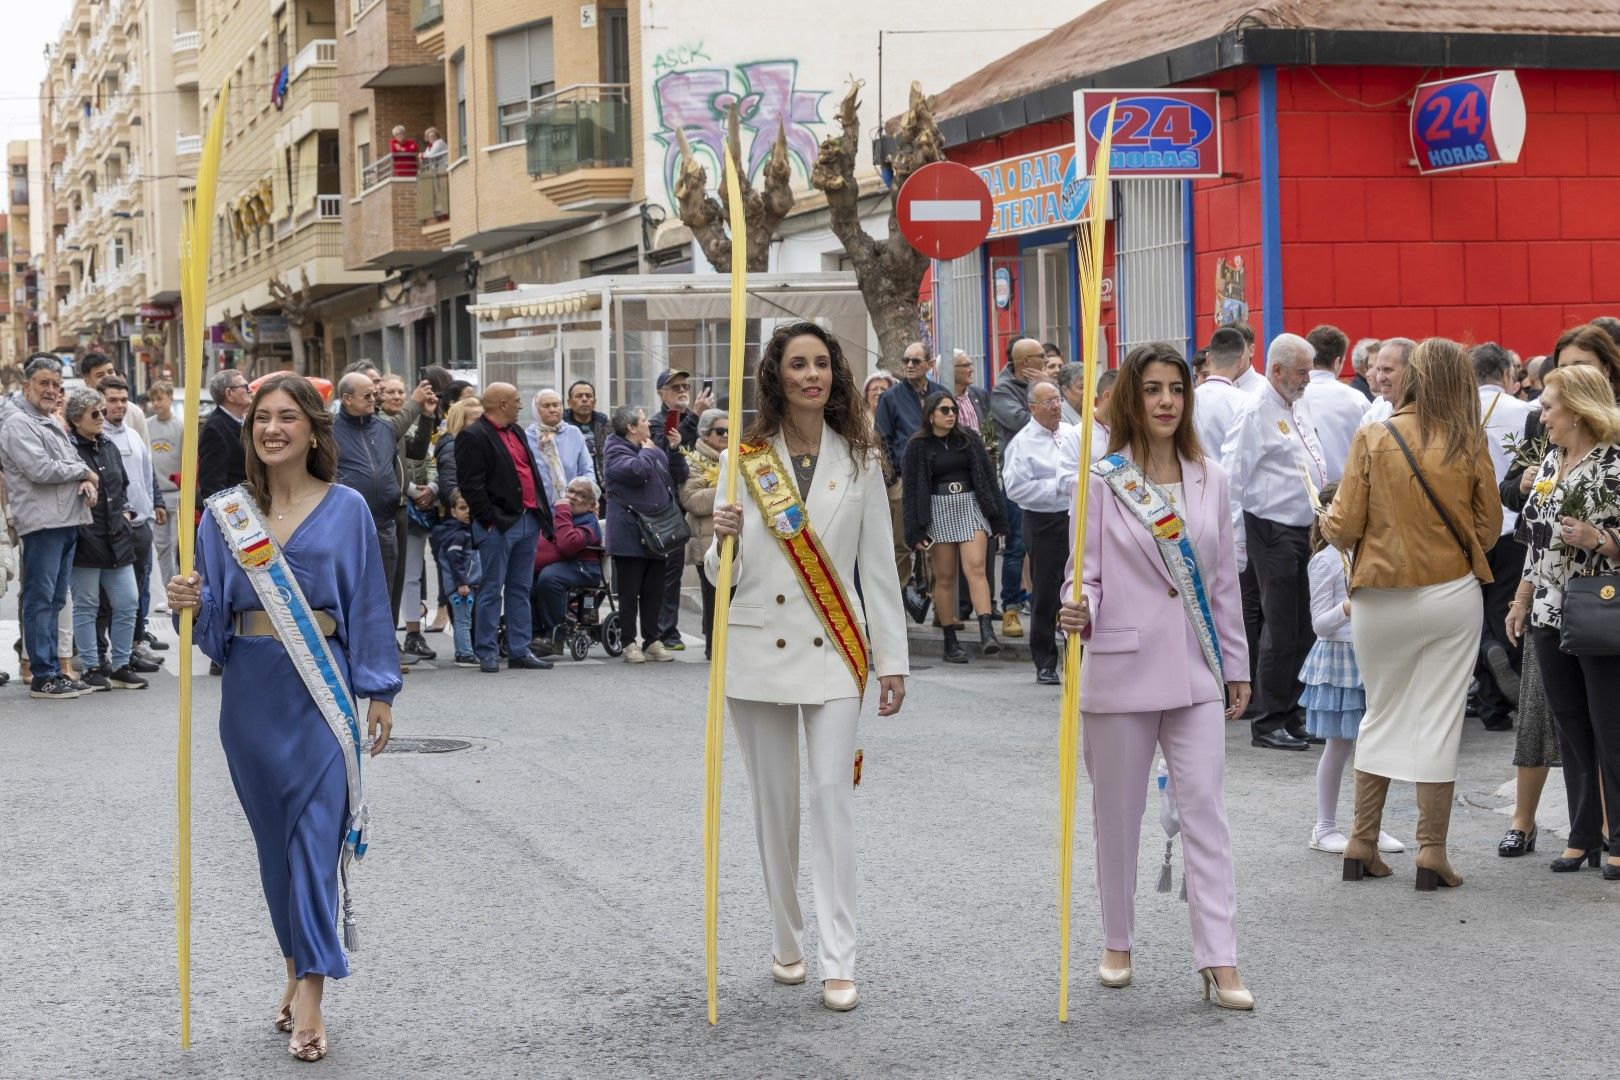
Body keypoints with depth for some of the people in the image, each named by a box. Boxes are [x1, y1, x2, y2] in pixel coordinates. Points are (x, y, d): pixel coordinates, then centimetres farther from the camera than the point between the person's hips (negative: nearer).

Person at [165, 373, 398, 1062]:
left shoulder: (347, 510, 0)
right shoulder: (225, 512, 5)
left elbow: (369, 604, 3)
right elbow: (215, 612, 7)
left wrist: (379, 690, 0)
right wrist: (191, 604, -15)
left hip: (322, 687, -3)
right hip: (252, 689, 3)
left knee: (319, 832, -8)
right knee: (274, 835, 10)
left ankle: (310, 997, -8)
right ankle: (300, 966, 23)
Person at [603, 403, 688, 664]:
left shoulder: (655, 448, 17)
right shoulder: (615, 451, -6)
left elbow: (679, 477, 18)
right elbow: (636, 471, -25)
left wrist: (674, 450, 5)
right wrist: (648, 452, -7)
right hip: (630, 533, -7)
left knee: (654, 590, 10)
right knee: (630, 591, -1)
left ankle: (652, 641, 17)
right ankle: (629, 643, 5)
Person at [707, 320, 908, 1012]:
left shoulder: (859, 459, 4)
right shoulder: (745, 458, 3)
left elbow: (877, 565, 6)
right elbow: (724, 573, 4)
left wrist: (891, 658, 4)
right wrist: (722, 539, -18)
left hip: (834, 649, -1)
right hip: (758, 645, 1)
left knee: (831, 793, -9)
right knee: (773, 800, 7)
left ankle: (837, 961, -7)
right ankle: (786, 942, 22)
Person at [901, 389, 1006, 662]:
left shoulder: (969, 440, 9)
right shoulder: (918, 446, 4)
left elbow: (987, 477, 11)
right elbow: (911, 489, 3)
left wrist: (997, 518, 7)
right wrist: (915, 531, -4)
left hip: (971, 507, 1)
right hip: (938, 512, -1)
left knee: (976, 568, -15)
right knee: (945, 578, 2)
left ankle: (986, 633, -26)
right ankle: (950, 642, 8)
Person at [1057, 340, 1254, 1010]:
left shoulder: (1209, 480, 7)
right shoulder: (1103, 482, -3)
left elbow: (1223, 580, 12)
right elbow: (1086, 571, -3)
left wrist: (1236, 666, 13)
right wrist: (1079, 612, -26)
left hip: (1195, 672, 2)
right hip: (1122, 669, -2)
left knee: (1204, 809, -5)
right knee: (1118, 814, 9)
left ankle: (1219, 962, -5)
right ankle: (1117, 943, 26)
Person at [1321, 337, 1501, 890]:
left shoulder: (1373, 438, -8)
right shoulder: (1470, 445, -5)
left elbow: (1343, 528, -8)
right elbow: (1489, 529, 2)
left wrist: (1330, 519, 14)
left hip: (1382, 599, 0)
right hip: (1452, 594, 0)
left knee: (1381, 715, 15)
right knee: (1439, 719, 6)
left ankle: (1362, 844, 18)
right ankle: (1432, 851, 7)